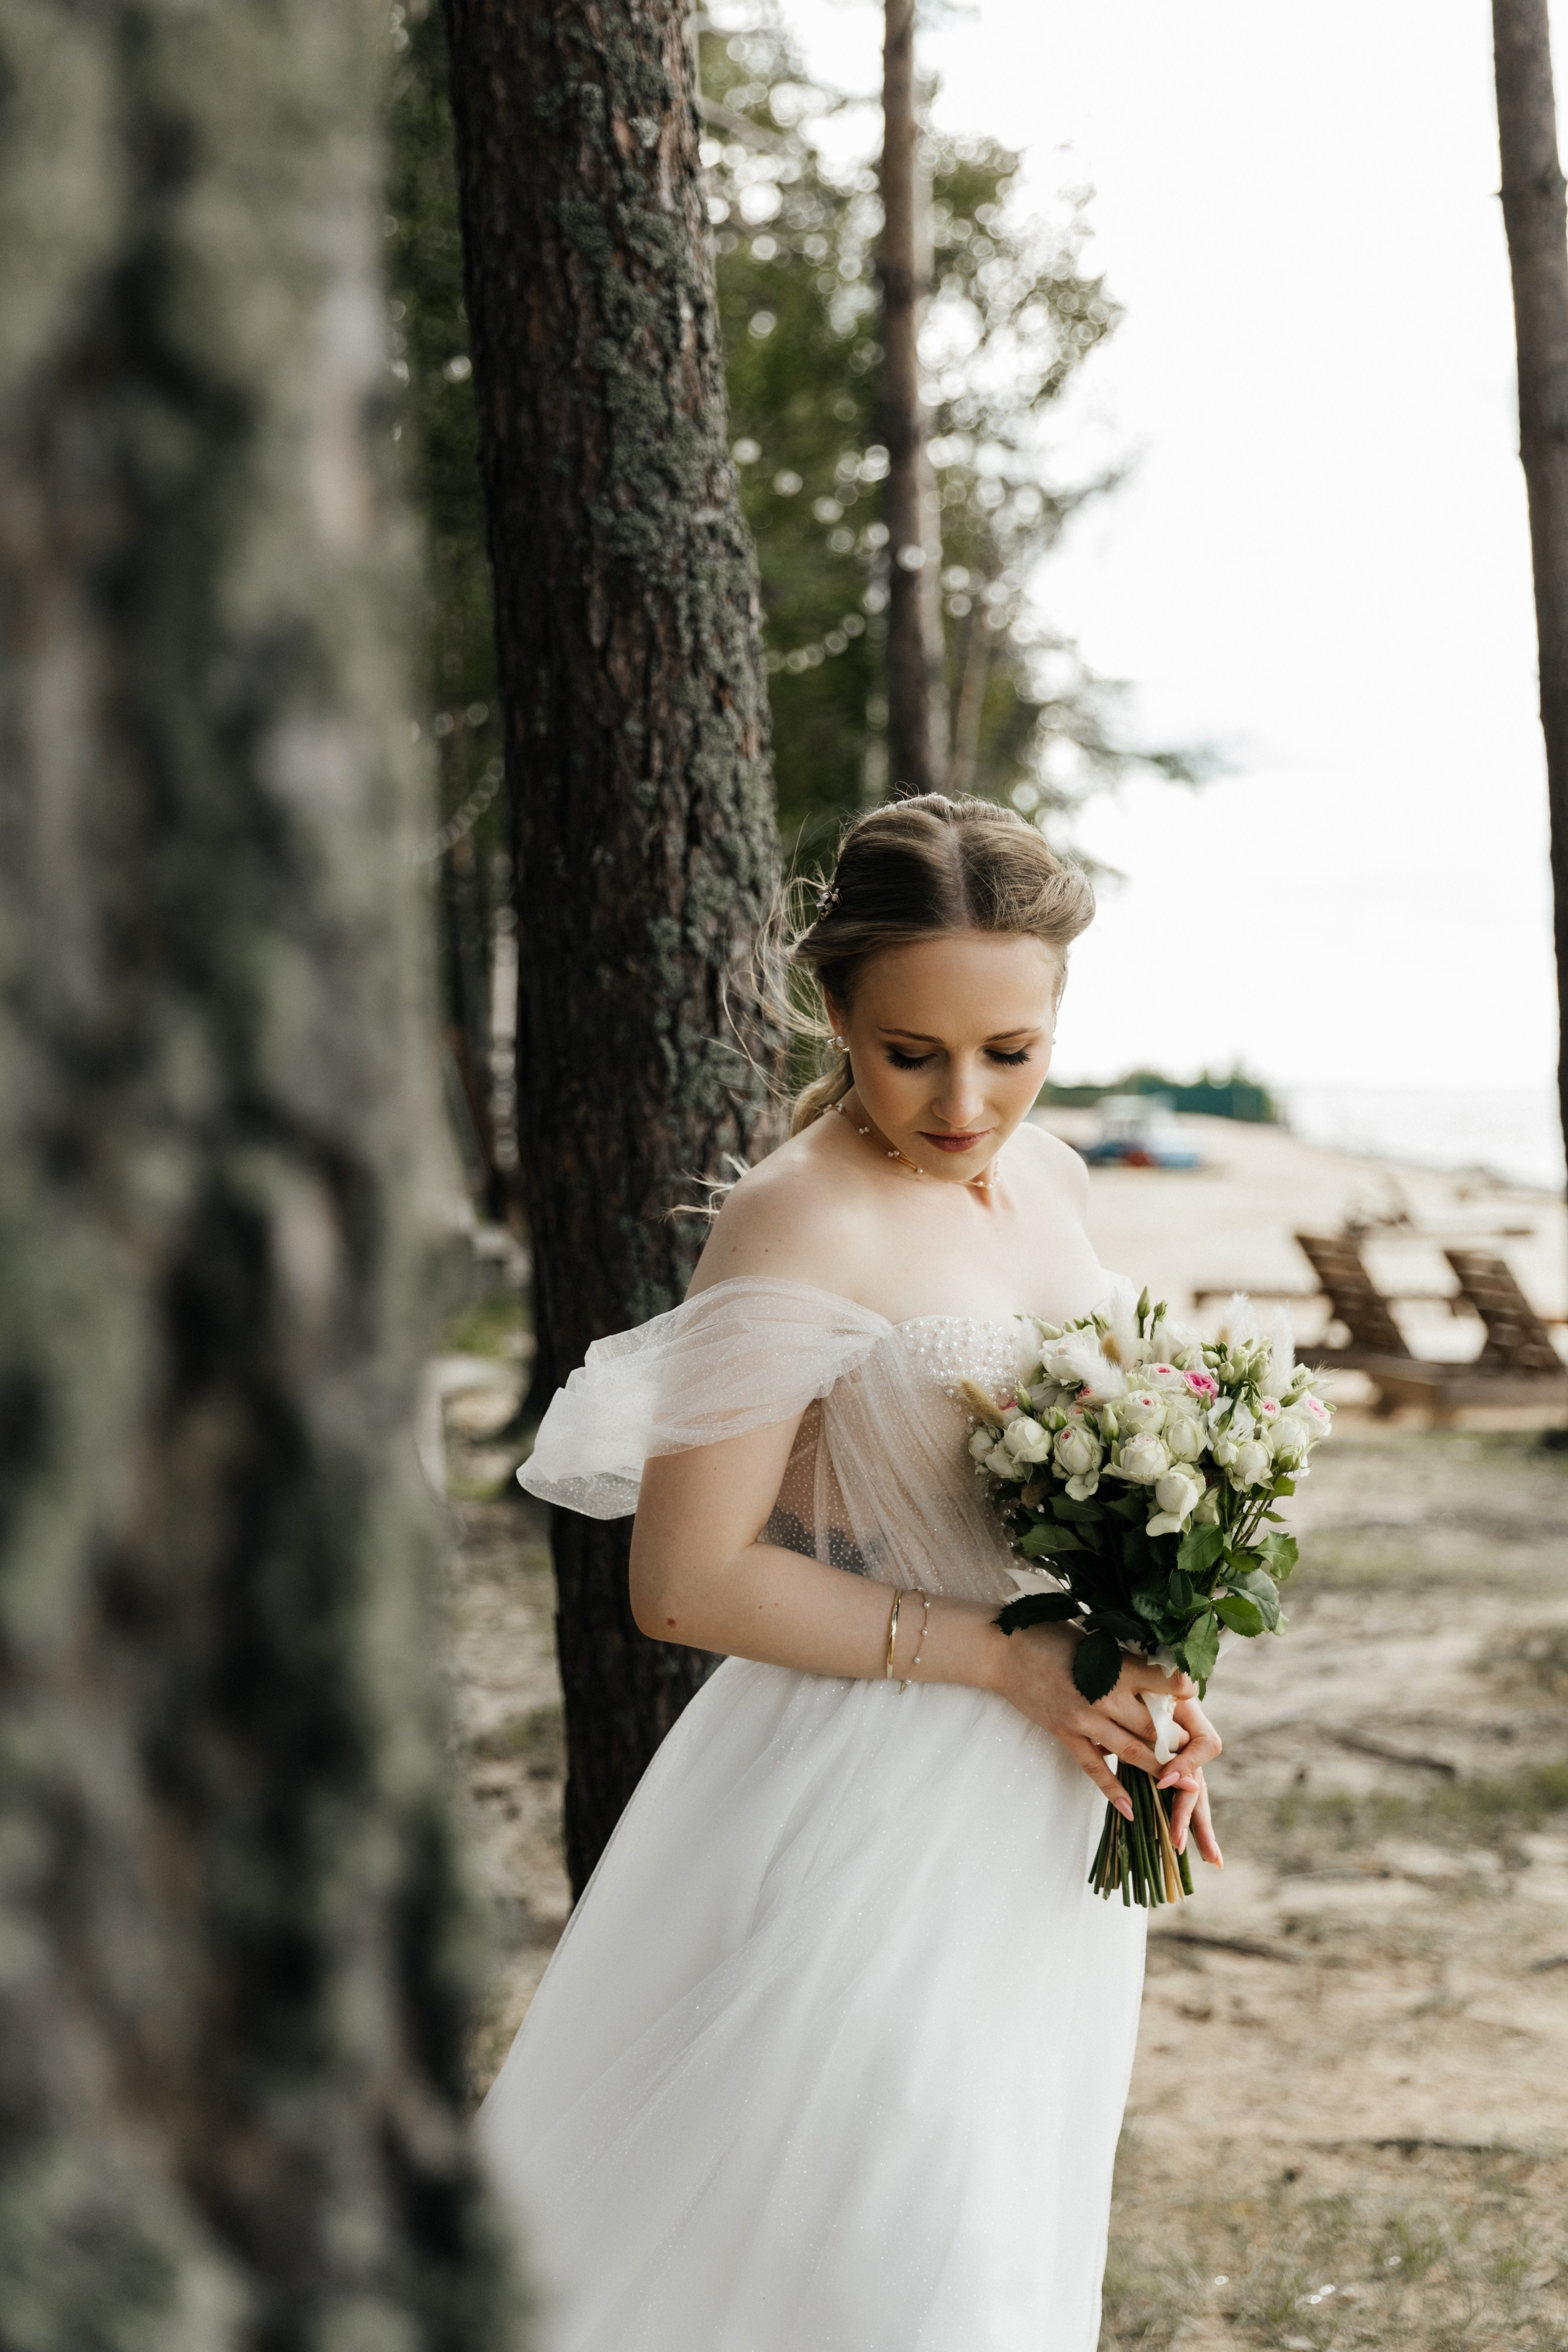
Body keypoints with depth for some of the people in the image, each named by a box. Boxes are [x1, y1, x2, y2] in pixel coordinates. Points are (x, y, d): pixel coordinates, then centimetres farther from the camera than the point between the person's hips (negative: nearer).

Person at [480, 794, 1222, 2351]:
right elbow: (688, 1583, -20)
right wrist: (1005, 1656, -20)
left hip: (1046, 1806, 8)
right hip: (873, 1814, -8)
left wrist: (1141, 1678, 0)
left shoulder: (1045, 1180, 4)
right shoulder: (801, 1230, -19)